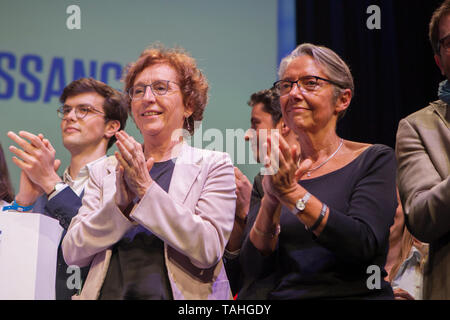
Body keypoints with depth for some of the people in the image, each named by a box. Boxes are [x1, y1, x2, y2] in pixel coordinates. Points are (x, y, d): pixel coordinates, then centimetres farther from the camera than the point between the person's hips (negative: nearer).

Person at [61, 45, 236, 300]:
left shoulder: (214, 165, 5)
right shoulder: (105, 172, 12)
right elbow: (72, 252, 4)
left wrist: (146, 188, -10)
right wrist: (121, 203, -9)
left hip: (176, 295, -2)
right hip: (109, 292, 2)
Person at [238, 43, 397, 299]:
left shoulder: (375, 160, 3)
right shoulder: (275, 175, 11)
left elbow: (363, 245, -11)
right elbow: (253, 270, 2)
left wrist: (292, 194, -15)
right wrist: (270, 202, -12)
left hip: (352, 293, -1)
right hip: (280, 295, 2)